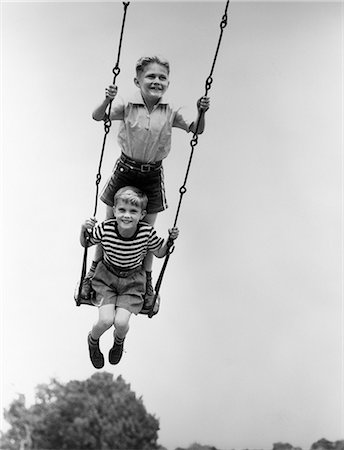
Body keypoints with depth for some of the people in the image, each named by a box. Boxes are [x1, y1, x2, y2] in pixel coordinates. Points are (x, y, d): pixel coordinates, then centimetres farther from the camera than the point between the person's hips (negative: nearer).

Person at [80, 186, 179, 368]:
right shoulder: (105, 228, -21)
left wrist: (170, 240, -16)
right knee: (106, 320, -18)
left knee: (121, 322, -16)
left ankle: (119, 341, 25)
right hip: (106, 276, 0)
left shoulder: (147, 233, -20)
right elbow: (85, 243, 0)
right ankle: (93, 340, 21)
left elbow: (160, 253, 1)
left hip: (132, 280, 0)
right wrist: (84, 229, -20)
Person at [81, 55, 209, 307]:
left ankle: (147, 279, 29)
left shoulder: (170, 113, -6)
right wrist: (107, 101, -30)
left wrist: (201, 112, -17)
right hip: (126, 170, -1)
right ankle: (94, 270, 31)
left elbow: (196, 130, 2)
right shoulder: (127, 107, -11)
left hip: (153, 175, 1)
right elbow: (98, 117, -11)